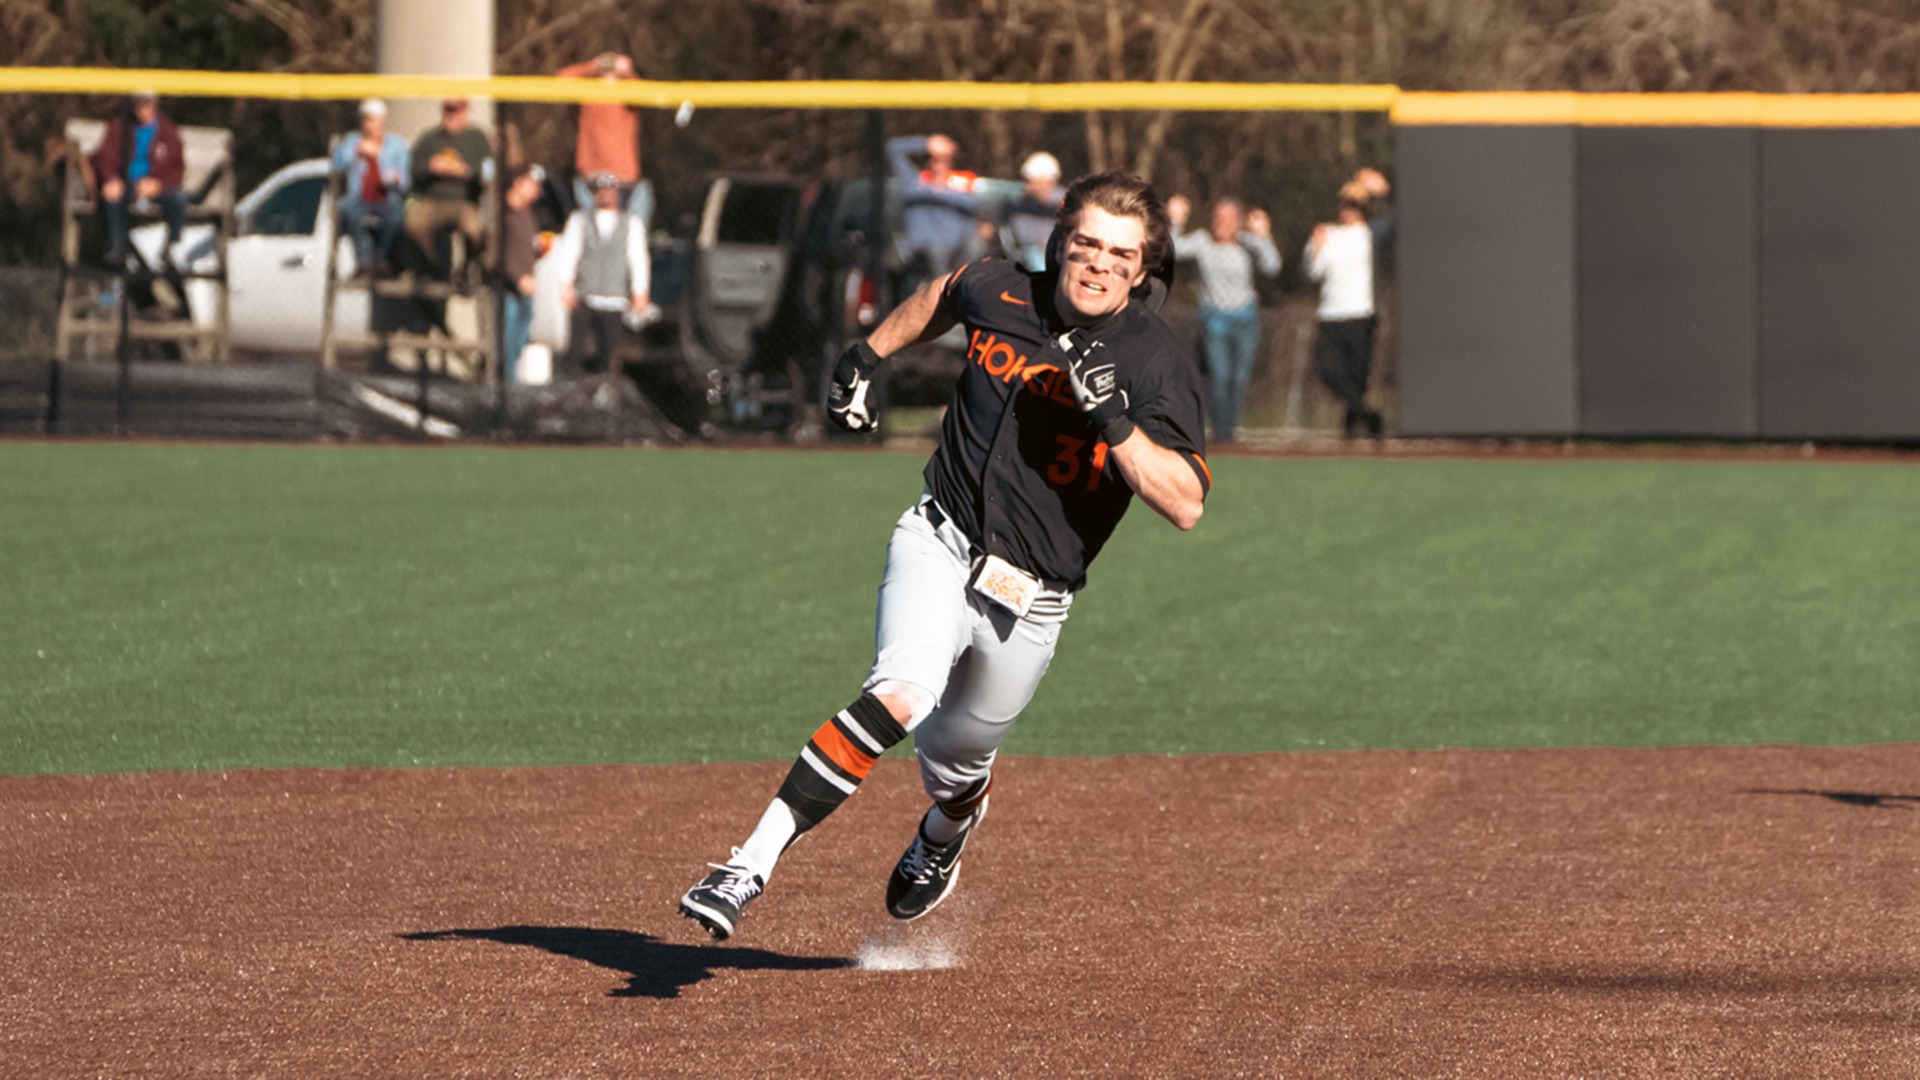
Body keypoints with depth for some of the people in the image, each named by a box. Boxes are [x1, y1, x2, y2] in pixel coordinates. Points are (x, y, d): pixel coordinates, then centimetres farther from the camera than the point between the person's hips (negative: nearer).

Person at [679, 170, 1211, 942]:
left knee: (953, 762, 14)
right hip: (939, 545, 0)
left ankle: (946, 830, 54)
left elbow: (1186, 505, -22)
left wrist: (1116, 422, -32)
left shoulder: (1156, 367, -12)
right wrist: (866, 356, 21)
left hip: (1028, 601, 0)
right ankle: (749, 869, -35)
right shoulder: (1001, 296, -4)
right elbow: (943, 293, 23)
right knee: (903, 693, -28)